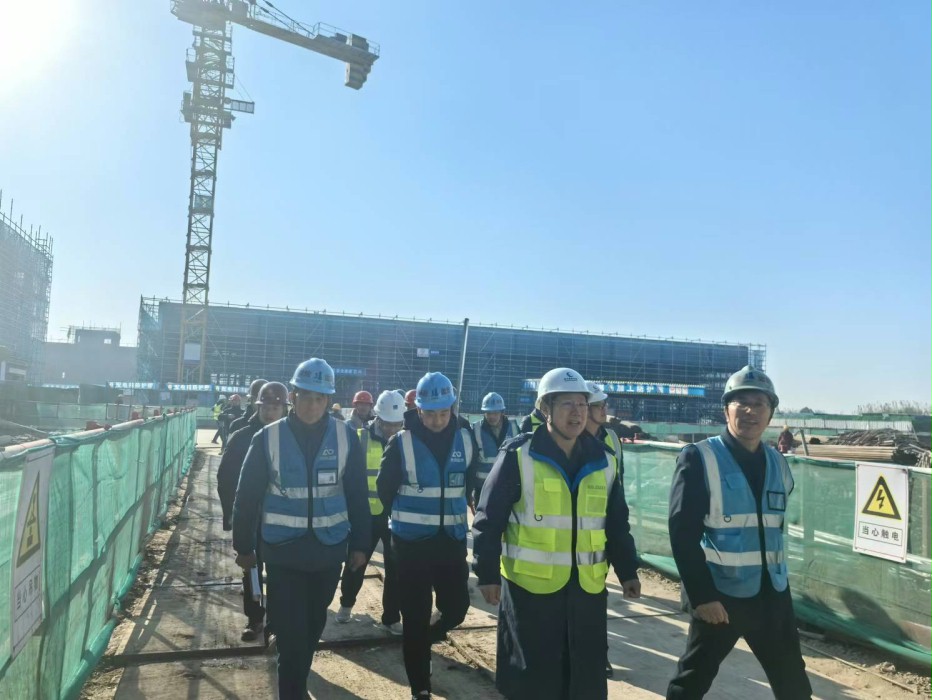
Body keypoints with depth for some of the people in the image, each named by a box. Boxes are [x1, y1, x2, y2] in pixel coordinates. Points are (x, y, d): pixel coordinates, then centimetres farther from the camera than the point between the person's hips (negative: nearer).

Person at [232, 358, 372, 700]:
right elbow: (247, 496, -2)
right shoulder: (268, 438, -10)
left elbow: (358, 495, 0)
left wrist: (359, 543, 2)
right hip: (283, 550, -2)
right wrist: (244, 546, 3)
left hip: (329, 549, 2)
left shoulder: (346, 437, -7)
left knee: (313, 625, 20)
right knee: (291, 631, -1)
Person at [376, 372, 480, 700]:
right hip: (412, 542, -3)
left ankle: (425, 639, 41)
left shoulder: (465, 440, -3)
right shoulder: (401, 443, -12)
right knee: (416, 617, 4)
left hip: (452, 540, 3)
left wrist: (453, 511, 9)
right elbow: (385, 488, -1)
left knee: (456, 607, 9)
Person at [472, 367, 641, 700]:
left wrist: (627, 571, 10)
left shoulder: (603, 460, 5)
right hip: (529, 588, -4)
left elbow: (617, 524, 13)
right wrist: (487, 573, -7)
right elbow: (488, 519, -7)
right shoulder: (518, 455, -10)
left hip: (588, 589, 4)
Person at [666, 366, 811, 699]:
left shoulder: (777, 463, 6)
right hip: (718, 594, -5)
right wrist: (701, 595, -18)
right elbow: (682, 533, -16)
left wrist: (774, 574, 14)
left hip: (772, 593, 6)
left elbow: (775, 527, 16)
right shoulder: (699, 458, -13)